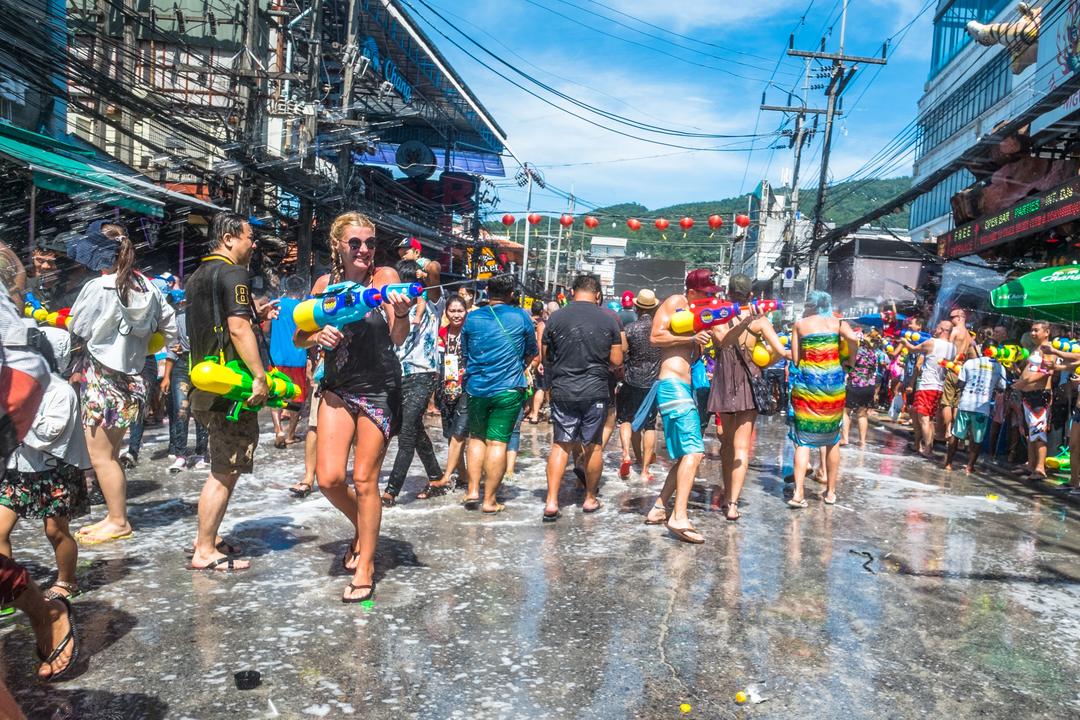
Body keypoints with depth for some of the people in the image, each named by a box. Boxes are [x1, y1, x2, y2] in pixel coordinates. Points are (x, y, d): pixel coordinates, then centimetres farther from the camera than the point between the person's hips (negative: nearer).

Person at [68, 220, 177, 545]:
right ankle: (116, 515, 21)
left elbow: (76, 330, -5)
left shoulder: (97, 288, -16)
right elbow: (170, 328, 9)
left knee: (100, 456, 2)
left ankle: (118, 522, 8)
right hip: (131, 378, 7)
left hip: (101, 378, -7)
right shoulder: (148, 287, 2)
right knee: (110, 453, 16)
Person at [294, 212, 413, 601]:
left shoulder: (385, 276, -7)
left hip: (379, 390, -3)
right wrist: (319, 336, -12)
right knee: (329, 479, -2)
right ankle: (362, 528, 30)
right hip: (337, 389, 3)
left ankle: (365, 567, 15)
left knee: (364, 480, -1)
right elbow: (299, 337, 10)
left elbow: (398, 339, -14)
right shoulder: (325, 284, 2)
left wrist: (402, 314, -35)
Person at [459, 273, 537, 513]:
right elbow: (532, 352, 11)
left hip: (476, 387, 2)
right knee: (498, 441, 0)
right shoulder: (521, 317, -1)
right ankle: (489, 499, 2)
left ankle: (472, 491, 13)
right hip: (508, 389, -2)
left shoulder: (471, 318, 3)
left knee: (476, 437, 17)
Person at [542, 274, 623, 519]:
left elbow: (545, 356, 7)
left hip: (563, 390, 0)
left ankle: (552, 501, -1)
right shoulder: (609, 319, -3)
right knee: (593, 446, 11)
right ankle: (590, 499, 24)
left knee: (561, 445, 6)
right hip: (596, 391, 0)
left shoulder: (556, 318, -2)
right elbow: (616, 360, -1)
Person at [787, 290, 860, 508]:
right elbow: (853, 339, -14)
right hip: (833, 382, 1)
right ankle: (830, 491, 22)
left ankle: (798, 492, -12)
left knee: (803, 440, 0)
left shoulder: (800, 324, 7)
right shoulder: (837, 323, 6)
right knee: (833, 440, 15)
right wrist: (851, 360, 2)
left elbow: (794, 359, 1)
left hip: (806, 382, 0)